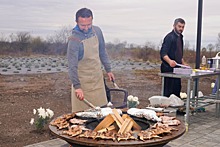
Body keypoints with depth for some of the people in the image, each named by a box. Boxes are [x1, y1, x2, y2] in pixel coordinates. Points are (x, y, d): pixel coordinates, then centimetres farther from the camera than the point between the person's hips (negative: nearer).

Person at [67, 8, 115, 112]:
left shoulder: (97, 31, -1)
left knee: (101, 109, 12)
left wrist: (108, 70, 14)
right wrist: (77, 86, -26)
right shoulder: (74, 40, -20)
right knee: (82, 111, 0)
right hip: (83, 81, -5)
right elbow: (72, 65, -21)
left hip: (98, 77, 6)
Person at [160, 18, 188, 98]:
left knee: (177, 90, 10)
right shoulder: (170, 37, -13)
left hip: (176, 67, 9)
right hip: (169, 68, -9)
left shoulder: (180, 37, 16)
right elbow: (163, 53, -22)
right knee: (168, 92, -7)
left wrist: (183, 63, 22)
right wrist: (169, 61, -38)